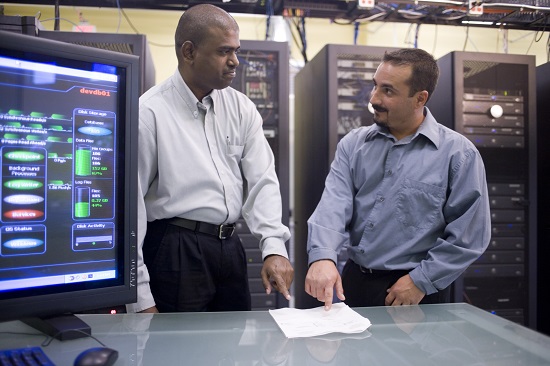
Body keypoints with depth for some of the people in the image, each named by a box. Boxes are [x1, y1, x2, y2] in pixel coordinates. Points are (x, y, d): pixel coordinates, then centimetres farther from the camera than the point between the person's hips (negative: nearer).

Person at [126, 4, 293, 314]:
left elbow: (262, 181, 1)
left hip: (231, 249, 6)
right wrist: (141, 300, -12)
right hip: (175, 253, -5)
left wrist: (274, 247, -14)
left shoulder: (241, 108, 6)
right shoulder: (150, 113, -10)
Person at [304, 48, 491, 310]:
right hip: (354, 283, 3)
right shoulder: (353, 144, 2)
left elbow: (468, 235, -8)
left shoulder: (458, 153, -7)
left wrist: (421, 281, -12)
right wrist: (322, 257, -27)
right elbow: (334, 204, -11)